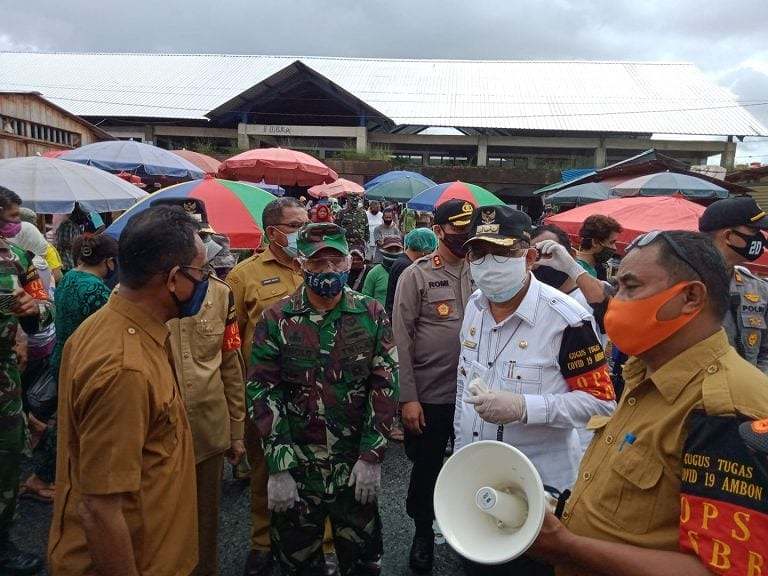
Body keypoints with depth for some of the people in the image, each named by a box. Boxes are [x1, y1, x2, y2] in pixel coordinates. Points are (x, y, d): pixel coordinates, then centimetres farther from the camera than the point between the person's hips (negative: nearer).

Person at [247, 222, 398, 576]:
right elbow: (262, 393, -8)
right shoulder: (276, 320, -7)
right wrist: (278, 467, -11)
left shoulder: (373, 315, -4)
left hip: (357, 467, 1)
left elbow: (385, 386, -4)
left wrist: (372, 456, -8)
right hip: (295, 467, 0)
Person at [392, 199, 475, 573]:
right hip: (429, 395, -3)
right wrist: (408, 397, -13)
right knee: (426, 468, 13)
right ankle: (423, 532, 36)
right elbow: (402, 339, -9)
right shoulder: (415, 276, -7)